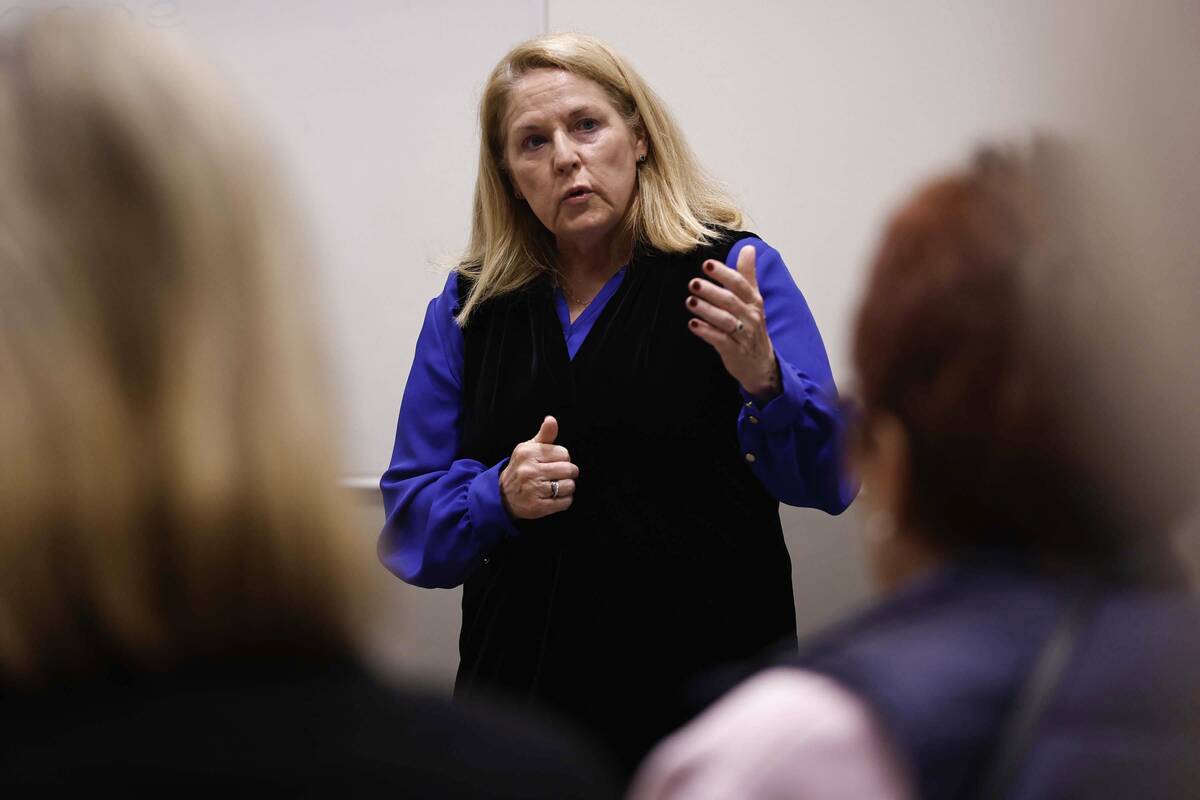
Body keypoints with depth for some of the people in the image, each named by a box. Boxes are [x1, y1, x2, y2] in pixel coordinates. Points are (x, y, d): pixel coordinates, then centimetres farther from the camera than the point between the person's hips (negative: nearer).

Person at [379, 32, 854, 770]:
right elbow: (410, 517, 6)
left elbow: (831, 477, -12)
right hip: (524, 677, 3)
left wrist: (764, 382, -31)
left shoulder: (735, 272, -3)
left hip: (711, 681, -2)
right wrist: (498, 497, -15)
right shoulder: (469, 307, 6)